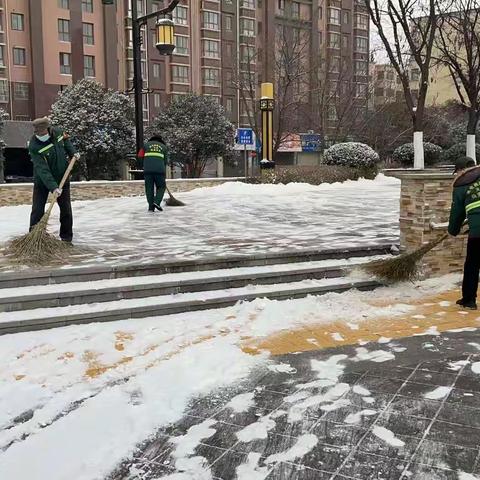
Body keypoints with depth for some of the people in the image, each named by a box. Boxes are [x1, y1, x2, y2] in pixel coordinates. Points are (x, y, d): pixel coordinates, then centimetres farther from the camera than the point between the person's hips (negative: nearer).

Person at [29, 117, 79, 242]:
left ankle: (66, 236, 18)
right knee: (37, 210, -1)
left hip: (62, 178, 4)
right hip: (42, 181, -3)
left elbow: (66, 141, 15)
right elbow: (42, 169, -32)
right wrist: (53, 187, -39)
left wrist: (73, 152, -2)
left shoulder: (58, 132, -12)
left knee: (66, 209, 6)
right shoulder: (34, 146, -25)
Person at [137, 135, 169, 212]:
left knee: (149, 188, 7)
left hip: (148, 170, 1)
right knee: (161, 187, 13)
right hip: (159, 170, -1)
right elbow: (165, 161, 14)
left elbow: (140, 155, 20)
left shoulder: (147, 144, 17)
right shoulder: (164, 147, 18)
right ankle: (157, 202, -7)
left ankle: (151, 207, 2)